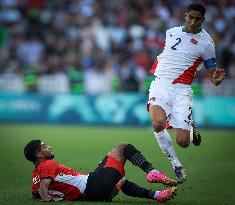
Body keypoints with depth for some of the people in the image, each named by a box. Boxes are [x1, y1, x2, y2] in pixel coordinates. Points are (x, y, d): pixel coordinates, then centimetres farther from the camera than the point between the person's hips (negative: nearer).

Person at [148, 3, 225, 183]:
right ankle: (176, 165, -8)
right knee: (158, 123, -28)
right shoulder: (171, 32, 12)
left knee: (183, 142, -10)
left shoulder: (206, 43, 1)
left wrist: (217, 80, -17)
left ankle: (191, 129, 30)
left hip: (182, 89, -2)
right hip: (160, 84, 2)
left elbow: (212, 74, 4)